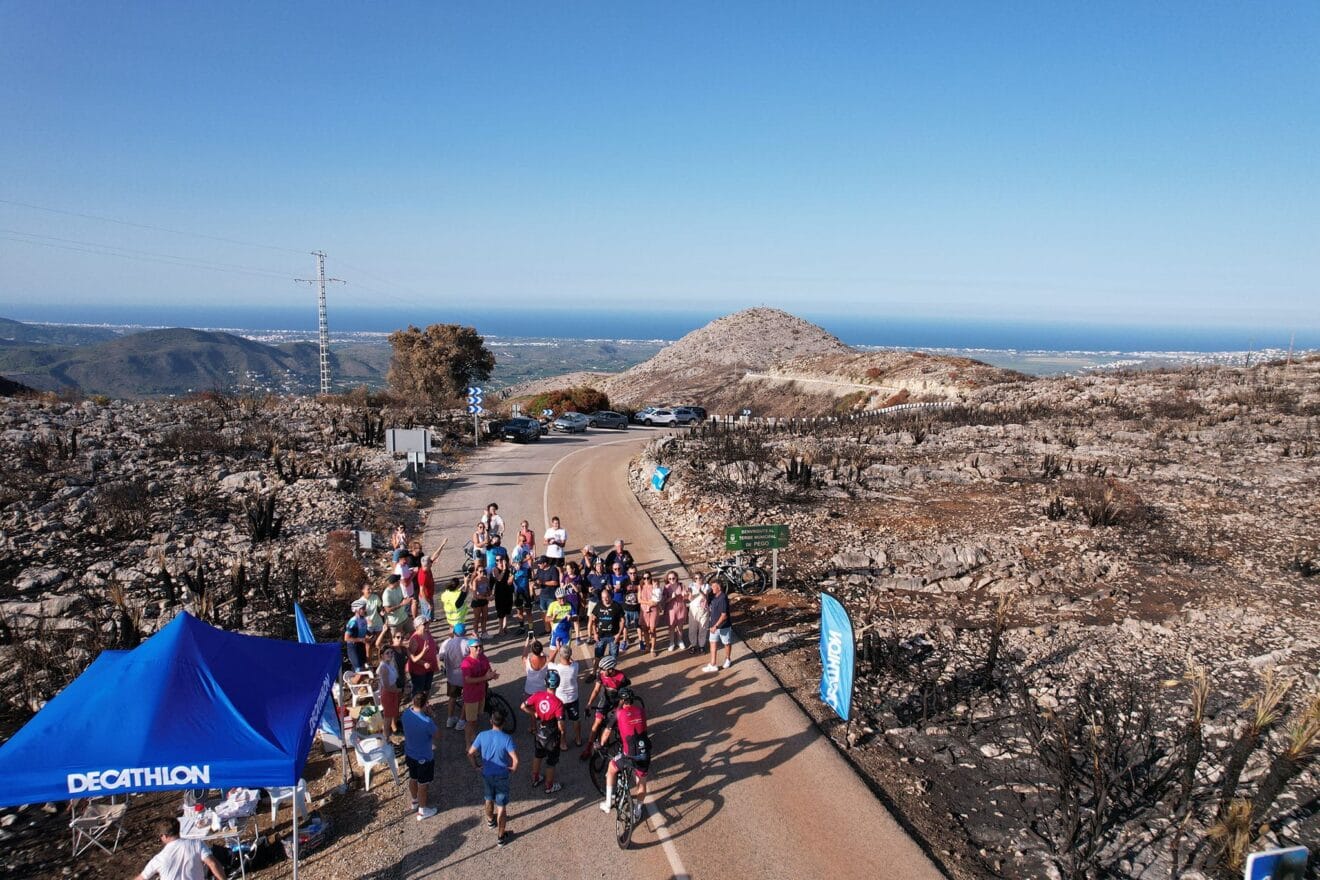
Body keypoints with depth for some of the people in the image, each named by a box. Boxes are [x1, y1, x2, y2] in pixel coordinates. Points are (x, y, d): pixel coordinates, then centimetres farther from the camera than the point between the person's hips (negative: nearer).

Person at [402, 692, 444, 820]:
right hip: (424, 757, -6)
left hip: (410, 754, 6)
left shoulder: (406, 714, -16)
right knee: (422, 784, 15)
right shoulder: (427, 722, -35)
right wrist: (430, 716, -18)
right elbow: (437, 735, -17)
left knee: (413, 778, 29)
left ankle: (415, 801, 52)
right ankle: (422, 811, 33)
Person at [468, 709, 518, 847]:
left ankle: (490, 820, 54)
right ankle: (500, 837, 20)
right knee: (501, 806, 10)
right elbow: (515, 759, -29)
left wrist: (476, 766, 6)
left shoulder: (482, 735, -14)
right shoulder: (507, 738, -25)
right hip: (501, 776, -4)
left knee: (489, 799, 29)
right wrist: (514, 769, -8)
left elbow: (470, 753, -10)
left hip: (486, 774, 4)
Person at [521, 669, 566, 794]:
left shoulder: (538, 695, -19)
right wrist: (562, 734, -6)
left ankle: (535, 779, 48)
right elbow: (560, 725, -28)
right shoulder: (558, 703, -32)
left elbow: (523, 706, -9)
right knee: (551, 762, 18)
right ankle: (549, 786, 36)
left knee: (537, 756, 29)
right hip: (552, 737, -4)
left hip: (538, 733, 5)